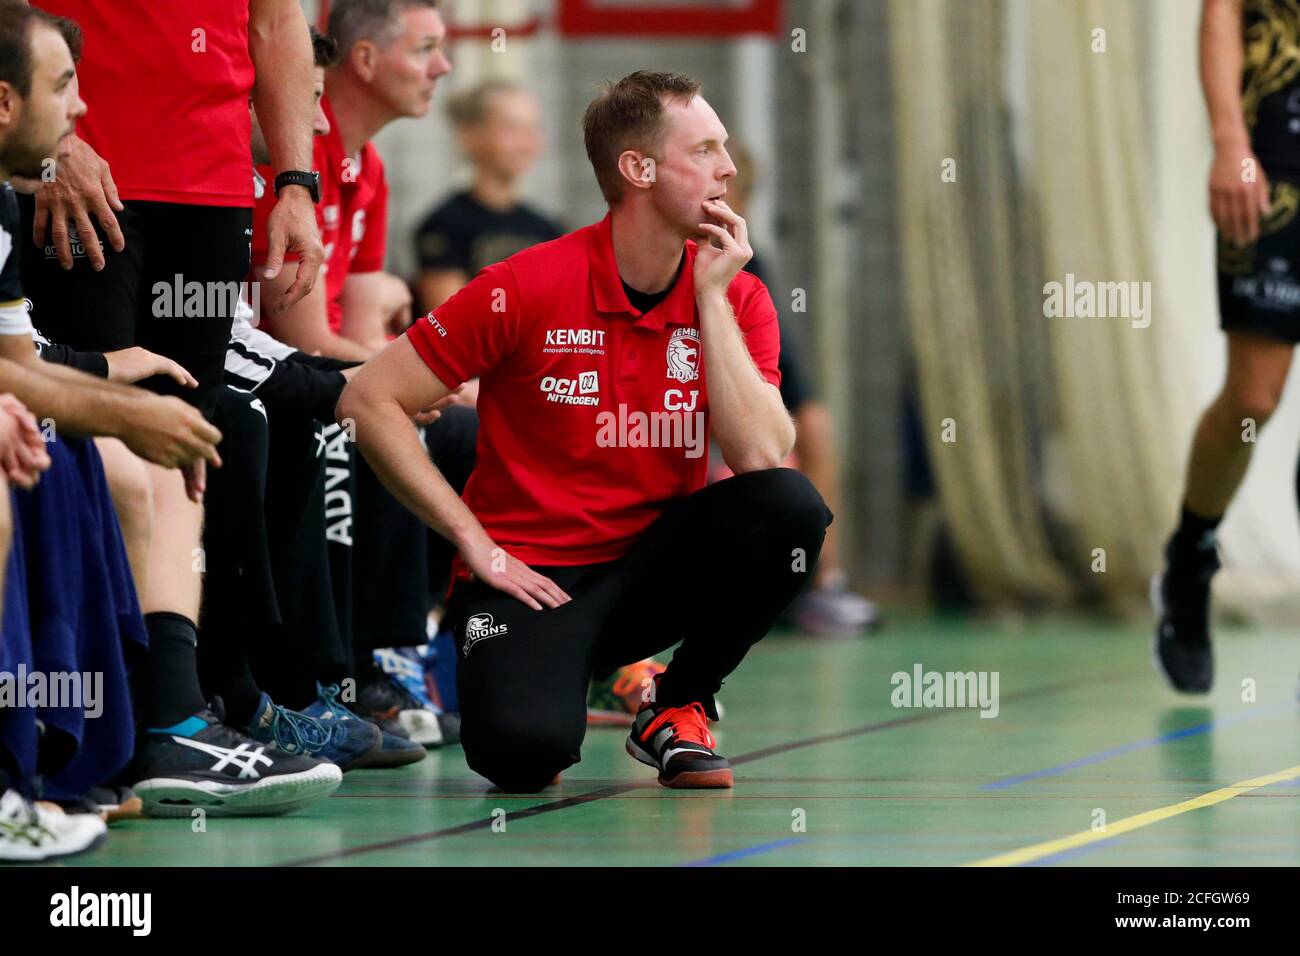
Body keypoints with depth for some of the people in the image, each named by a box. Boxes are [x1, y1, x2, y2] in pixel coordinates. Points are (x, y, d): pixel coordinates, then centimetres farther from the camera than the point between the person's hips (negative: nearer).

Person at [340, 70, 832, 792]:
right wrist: (476, 542, -12)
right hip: (530, 572, -4)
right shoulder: (527, 287, -11)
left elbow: (760, 456, -15)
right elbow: (369, 401, -9)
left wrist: (712, 297, -15)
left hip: (654, 569, 4)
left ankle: (676, 710, -1)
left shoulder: (738, 298, 0)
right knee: (522, 749, -34)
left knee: (790, 507, -25)